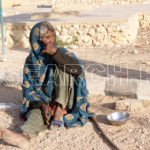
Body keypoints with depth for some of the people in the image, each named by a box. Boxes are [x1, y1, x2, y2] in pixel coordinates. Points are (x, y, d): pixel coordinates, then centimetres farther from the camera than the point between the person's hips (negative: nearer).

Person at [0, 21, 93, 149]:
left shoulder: (61, 52, -1)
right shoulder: (31, 61, 0)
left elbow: (78, 70, -19)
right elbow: (28, 89, -3)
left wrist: (56, 53, -28)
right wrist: (42, 105, -22)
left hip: (64, 101, 0)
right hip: (41, 101, 1)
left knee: (62, 67, -25)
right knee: (38, 113, -35)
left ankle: (59, 111, -34)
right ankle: (25, 136, -65)